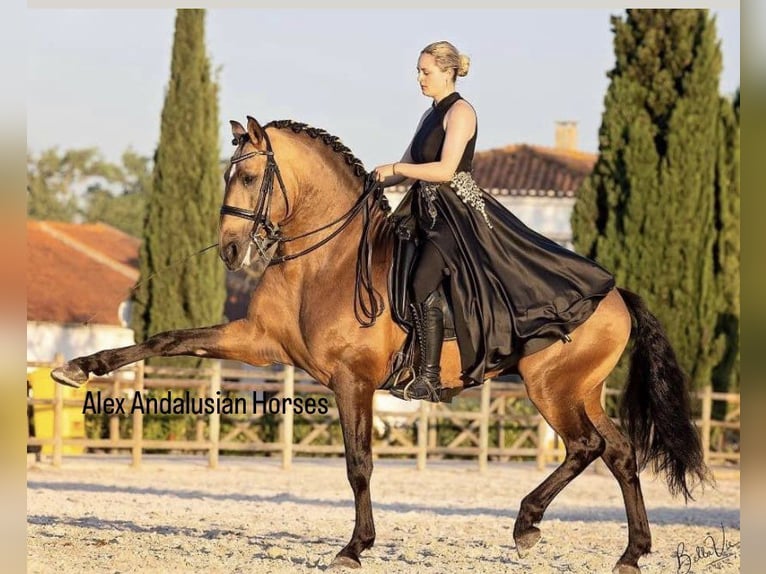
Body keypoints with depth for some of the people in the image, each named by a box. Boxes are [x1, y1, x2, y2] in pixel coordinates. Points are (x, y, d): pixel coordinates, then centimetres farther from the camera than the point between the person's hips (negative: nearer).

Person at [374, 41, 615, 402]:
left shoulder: (459, 112, -9)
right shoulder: (431, 116, 19)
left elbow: (445, 170, -19)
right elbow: (408, 168, 22)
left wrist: (394, 169, -12)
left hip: (456, 213, -10)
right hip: (428, 213, 10)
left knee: (422, 285, -21)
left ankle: (429, 379, -20)